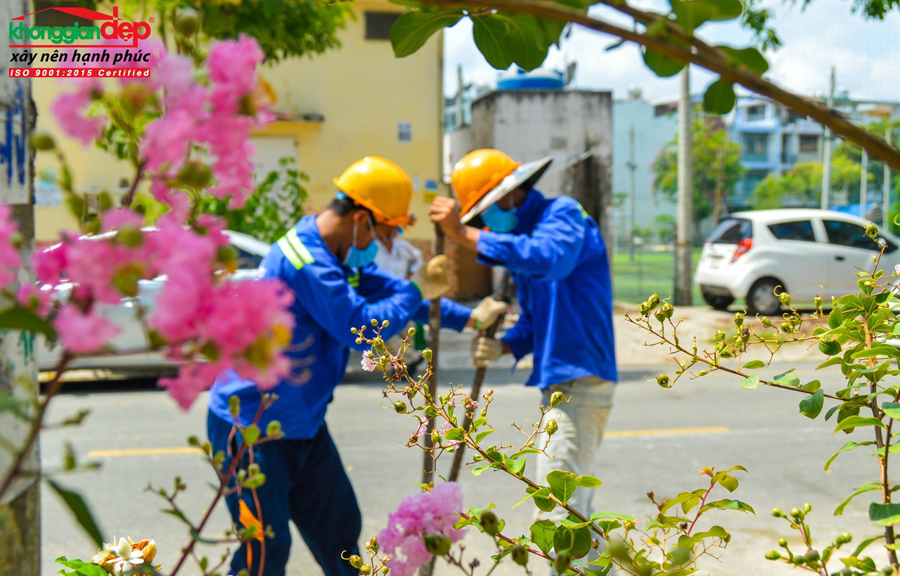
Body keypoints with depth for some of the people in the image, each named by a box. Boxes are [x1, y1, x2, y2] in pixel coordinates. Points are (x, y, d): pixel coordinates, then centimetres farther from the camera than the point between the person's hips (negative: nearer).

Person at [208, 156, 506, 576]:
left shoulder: (340, 255, 7)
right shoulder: (305, 260, -26)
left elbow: (386, 289, 14)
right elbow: (363, 327, -28)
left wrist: (468, 318, 9)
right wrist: (418, 291, -15)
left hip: (302, 424, 10)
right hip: (251, 427, -10)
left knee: (338, 528, 16)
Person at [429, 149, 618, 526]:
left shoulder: (563, 213, -10)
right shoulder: (522, 239, 17)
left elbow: (549, 259, -34)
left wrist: (464, 234, -31)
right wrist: (503, 347, 0)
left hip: (579, 382, -10)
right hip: (560, 383, 10)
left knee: (556, 516, -11)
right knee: (574, 511, 22)